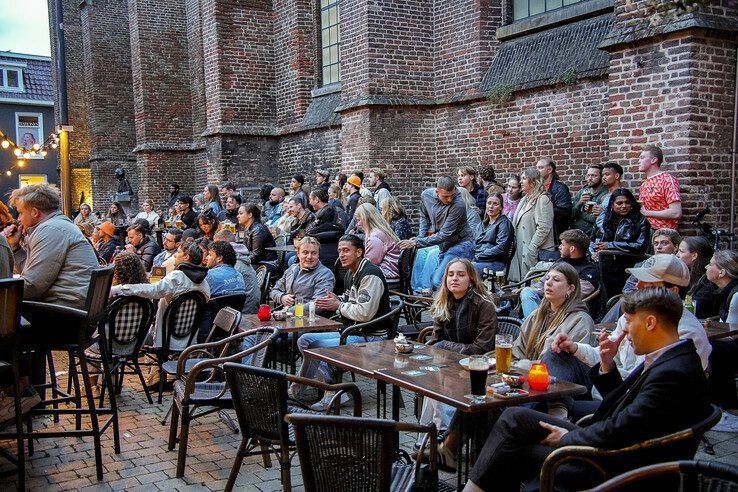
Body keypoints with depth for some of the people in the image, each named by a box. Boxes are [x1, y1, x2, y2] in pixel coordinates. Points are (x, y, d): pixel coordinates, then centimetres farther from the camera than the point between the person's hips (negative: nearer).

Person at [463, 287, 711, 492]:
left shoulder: (672, 374, -25)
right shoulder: (666, 361, 7)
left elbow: (617, 431, -27)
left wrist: (567, 438, -12)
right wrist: (607, 365, -1)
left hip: (618, 470, -9)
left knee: (516, 454, -6)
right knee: (514, 417, 2)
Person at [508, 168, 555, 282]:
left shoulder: (543, 199, -7)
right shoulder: (524, 200, 21)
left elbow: (544, 228, -16)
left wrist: (531, 248, -18)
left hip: (536, 251, -8)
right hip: (521, 249, 8)